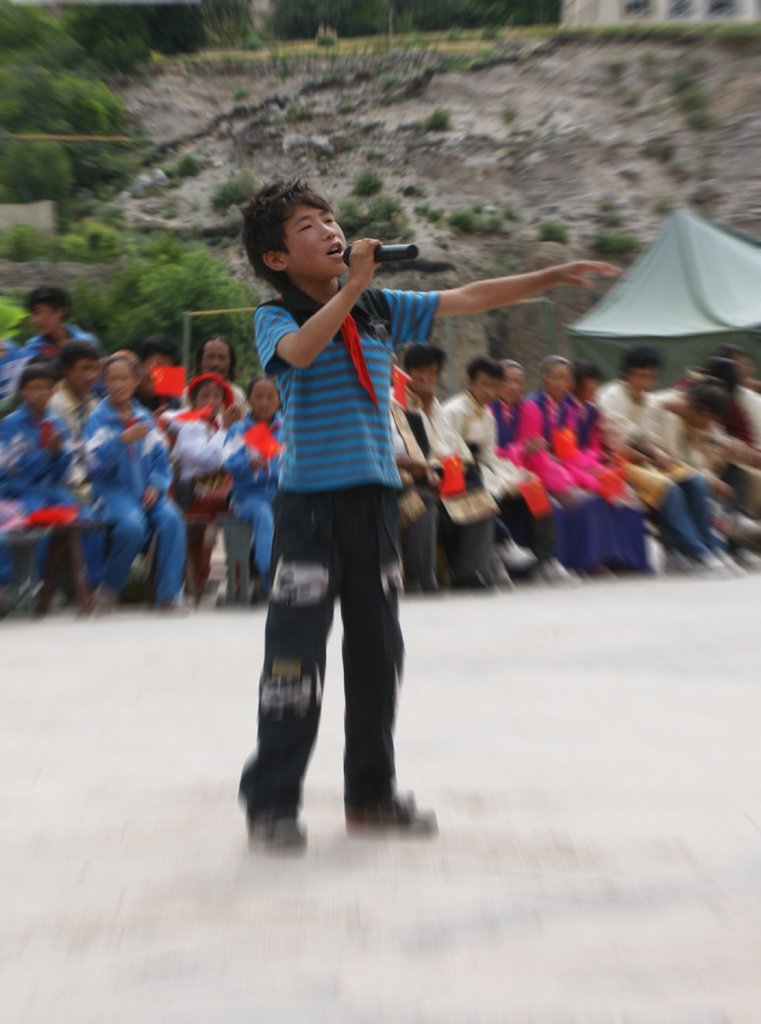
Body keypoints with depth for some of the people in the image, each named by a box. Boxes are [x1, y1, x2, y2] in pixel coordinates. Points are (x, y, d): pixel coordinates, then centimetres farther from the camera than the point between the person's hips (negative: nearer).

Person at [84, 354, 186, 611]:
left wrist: (156, 485, -5)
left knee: (171, 519, -28)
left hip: (147, 492, 4)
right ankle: (108, 590, -11)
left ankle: (169, 595, -23)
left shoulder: (145, 419, 17)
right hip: (114, 491, -3)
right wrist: (123, 440, -20)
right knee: (132, 524, -35)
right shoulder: (98, 418, 5)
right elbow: (97, 464, -9)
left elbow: (161, 461, 15)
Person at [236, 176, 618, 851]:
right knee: (297, 653, -6)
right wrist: (353, 285, -24)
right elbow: (299, 351, -25)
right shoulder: (275, 318, -2)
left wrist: (554, 277, 8)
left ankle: (371, 793, 23)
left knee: (378, 652, 9)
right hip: (309, 499, -5)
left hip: (375, 497, 5)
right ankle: (271, 803, 6)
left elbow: (467, 300, 12)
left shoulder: (380, 309, 12)